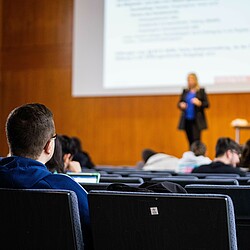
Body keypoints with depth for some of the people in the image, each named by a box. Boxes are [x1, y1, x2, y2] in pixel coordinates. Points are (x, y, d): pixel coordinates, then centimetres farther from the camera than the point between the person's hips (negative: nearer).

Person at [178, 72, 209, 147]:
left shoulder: (201, 91, 2)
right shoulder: (185, 91, 11)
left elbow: (207, 104, 0)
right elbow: (179, 103, 16)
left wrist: (199, 103, -19)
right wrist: (181, 105, -7)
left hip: (196, 120, -3)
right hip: (186, 120, 3)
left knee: (196, 140, -12)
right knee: (190, 141, 5)